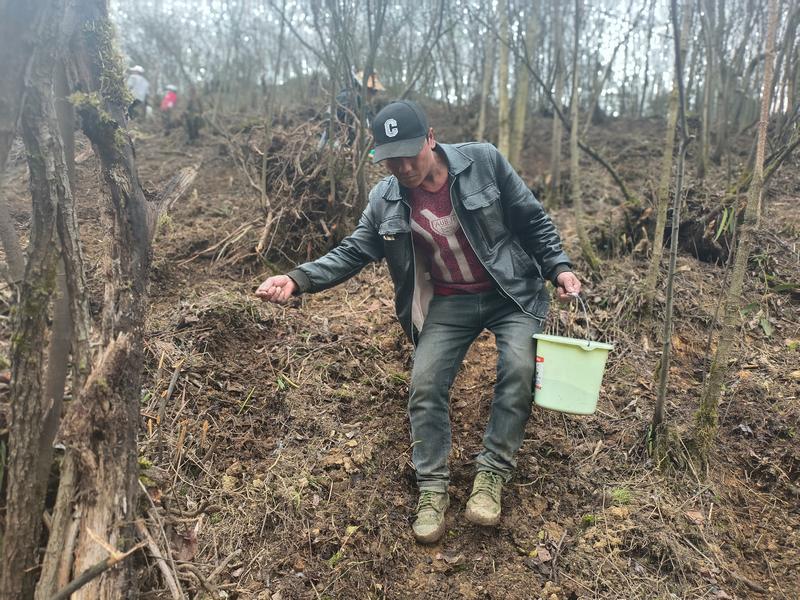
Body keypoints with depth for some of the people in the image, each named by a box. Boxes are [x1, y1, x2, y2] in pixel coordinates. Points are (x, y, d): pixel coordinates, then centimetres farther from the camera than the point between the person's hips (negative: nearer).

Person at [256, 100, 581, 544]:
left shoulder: (483, 162, -14)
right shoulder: (385, 200, -7)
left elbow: (532, 220, -5)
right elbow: (352, 253, -3)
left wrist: (558, 267, -14)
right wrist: (298, 279, -18)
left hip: (510, 292, -2)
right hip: (448, 303, 2)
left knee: (519, 367, -23)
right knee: (425, 385, -8)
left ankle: (491, 473, -7)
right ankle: (432, 489, 7)